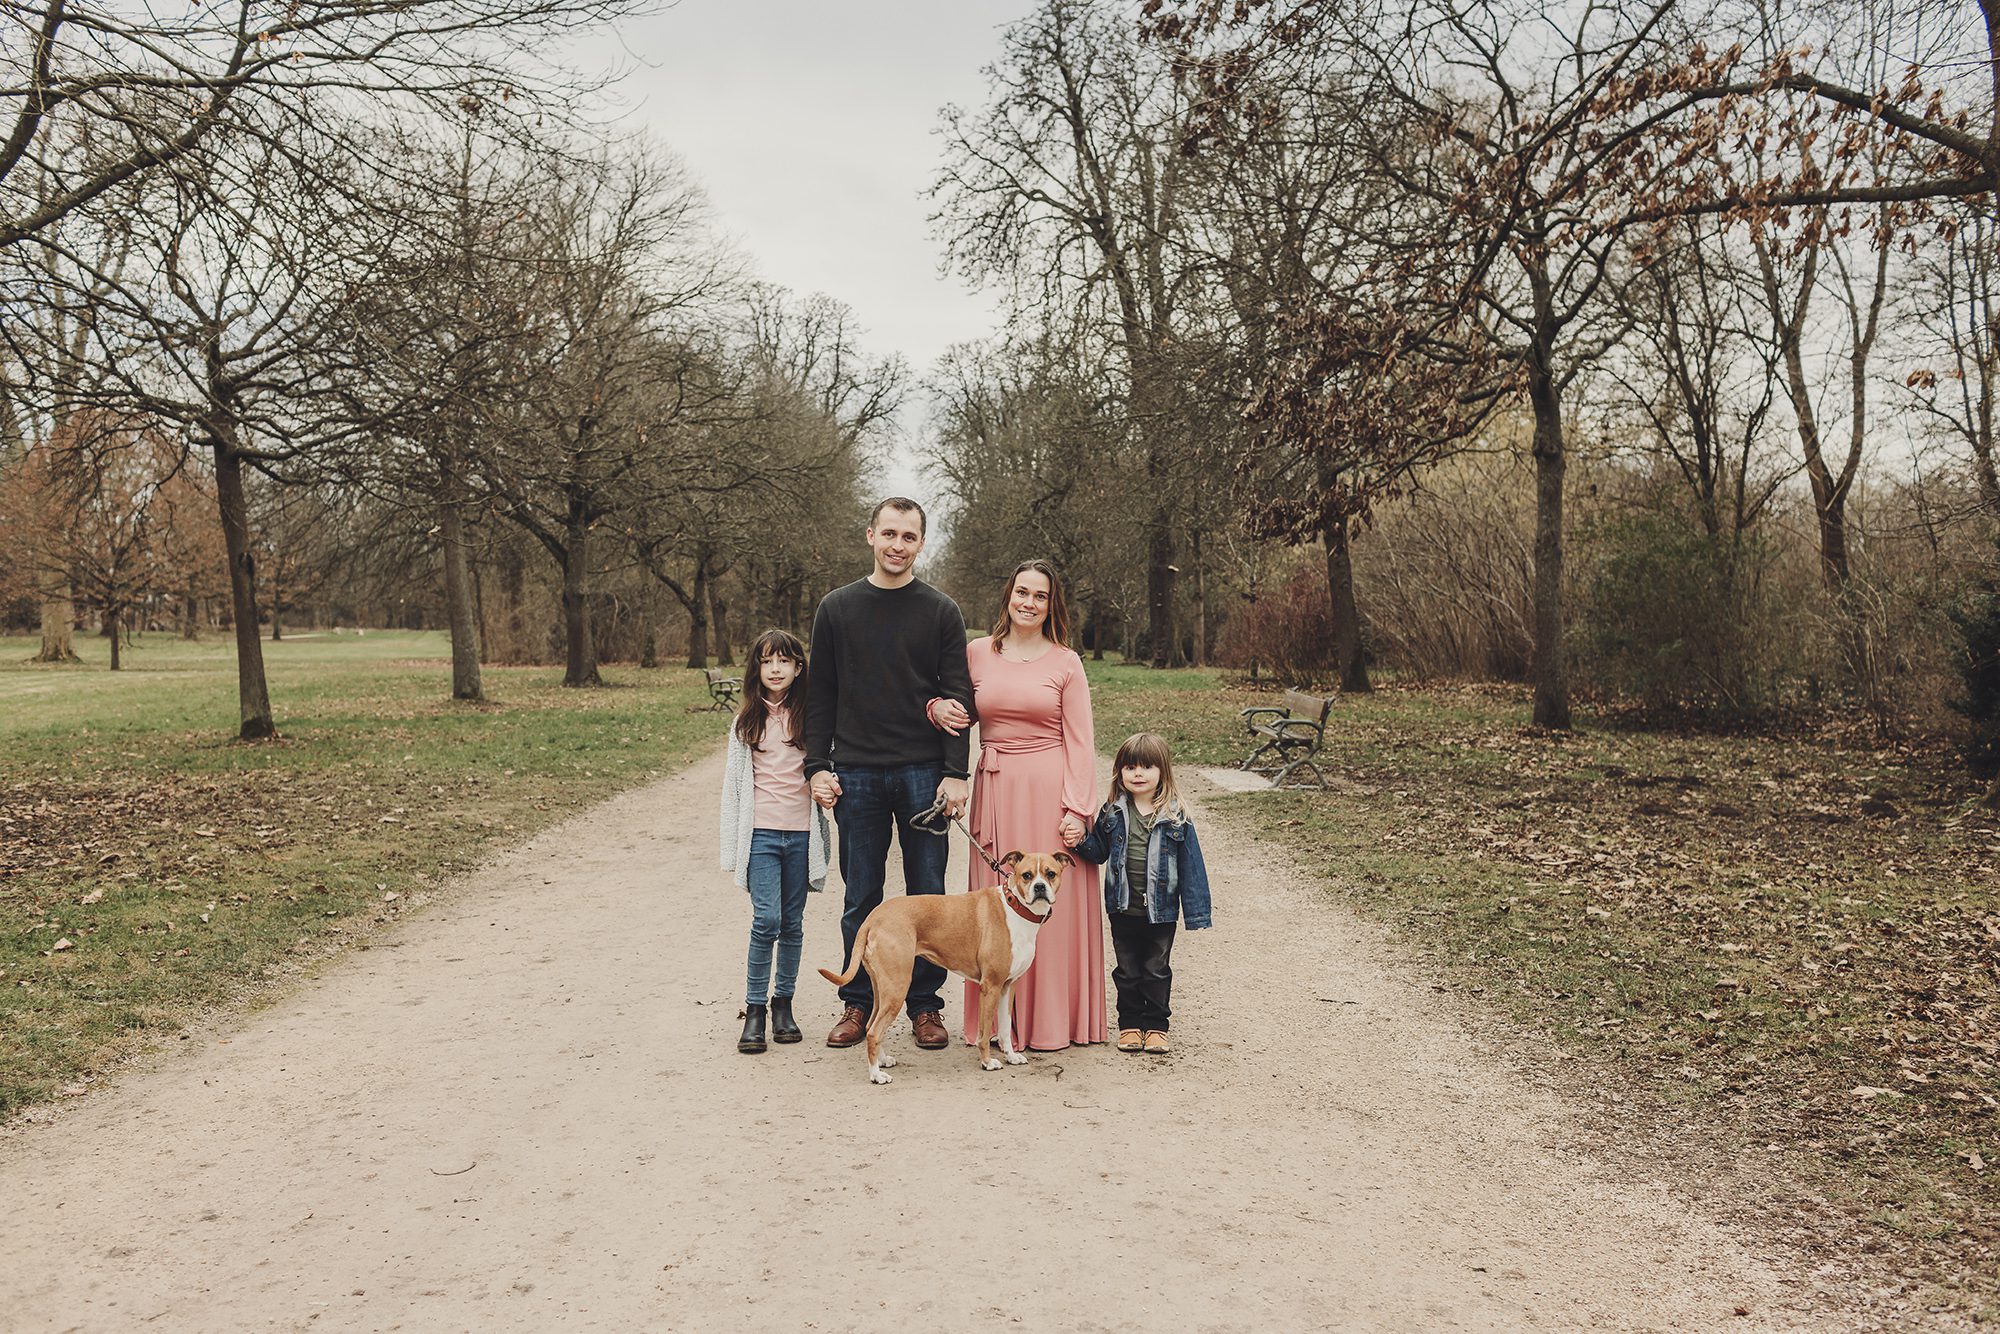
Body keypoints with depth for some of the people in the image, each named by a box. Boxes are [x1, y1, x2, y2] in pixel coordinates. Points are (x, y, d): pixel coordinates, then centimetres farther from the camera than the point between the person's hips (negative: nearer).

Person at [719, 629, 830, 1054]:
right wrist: (732, 845, 2)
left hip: (801, 834, 1)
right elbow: (733, 783, 5)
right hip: (761, 833, -1)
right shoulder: (746, 721, 5)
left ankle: (783, 1003, 21)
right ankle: (754, 1009, 1)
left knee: (792, 923, 7)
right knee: (766, 919, -11)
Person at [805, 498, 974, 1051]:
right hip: (856, 775, 1)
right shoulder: (837, 608, 7)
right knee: (861, 898, 8)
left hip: (923, 774, -1)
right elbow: (821, 694, 9)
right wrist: (818, 766, 1)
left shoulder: (941, 611, 4)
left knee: (928, 895, 5)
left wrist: (955, 772, -7)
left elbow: (958, 696, 1)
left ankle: (925, 1005, 16)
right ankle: (857, 1003, 19)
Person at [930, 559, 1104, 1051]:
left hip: (1050, 790, -2)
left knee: (1050, 901, 1)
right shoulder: (976, 653, 6)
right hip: (996, 789, 3)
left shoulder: (1065, 662, 0)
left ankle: (1051, 1018, 13)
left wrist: (1078, 808, -9)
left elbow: (1080, 742, -1)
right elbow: (959, 710, 19)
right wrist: (938, 709, -4)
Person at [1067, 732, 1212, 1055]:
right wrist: (1080, 843, -14)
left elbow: (1190, 866, -5)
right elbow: (1099, 851, 9)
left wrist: (1195, 912, -6)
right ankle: (1130, 1023, 25)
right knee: (1127, 971, 13)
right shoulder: (1112, 813, -1)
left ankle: (1155, 1026, 22)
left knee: (1157, 971, 10)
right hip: (1123, 909, 2)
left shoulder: (1175, 817, -8)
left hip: (1160, 911, -2)